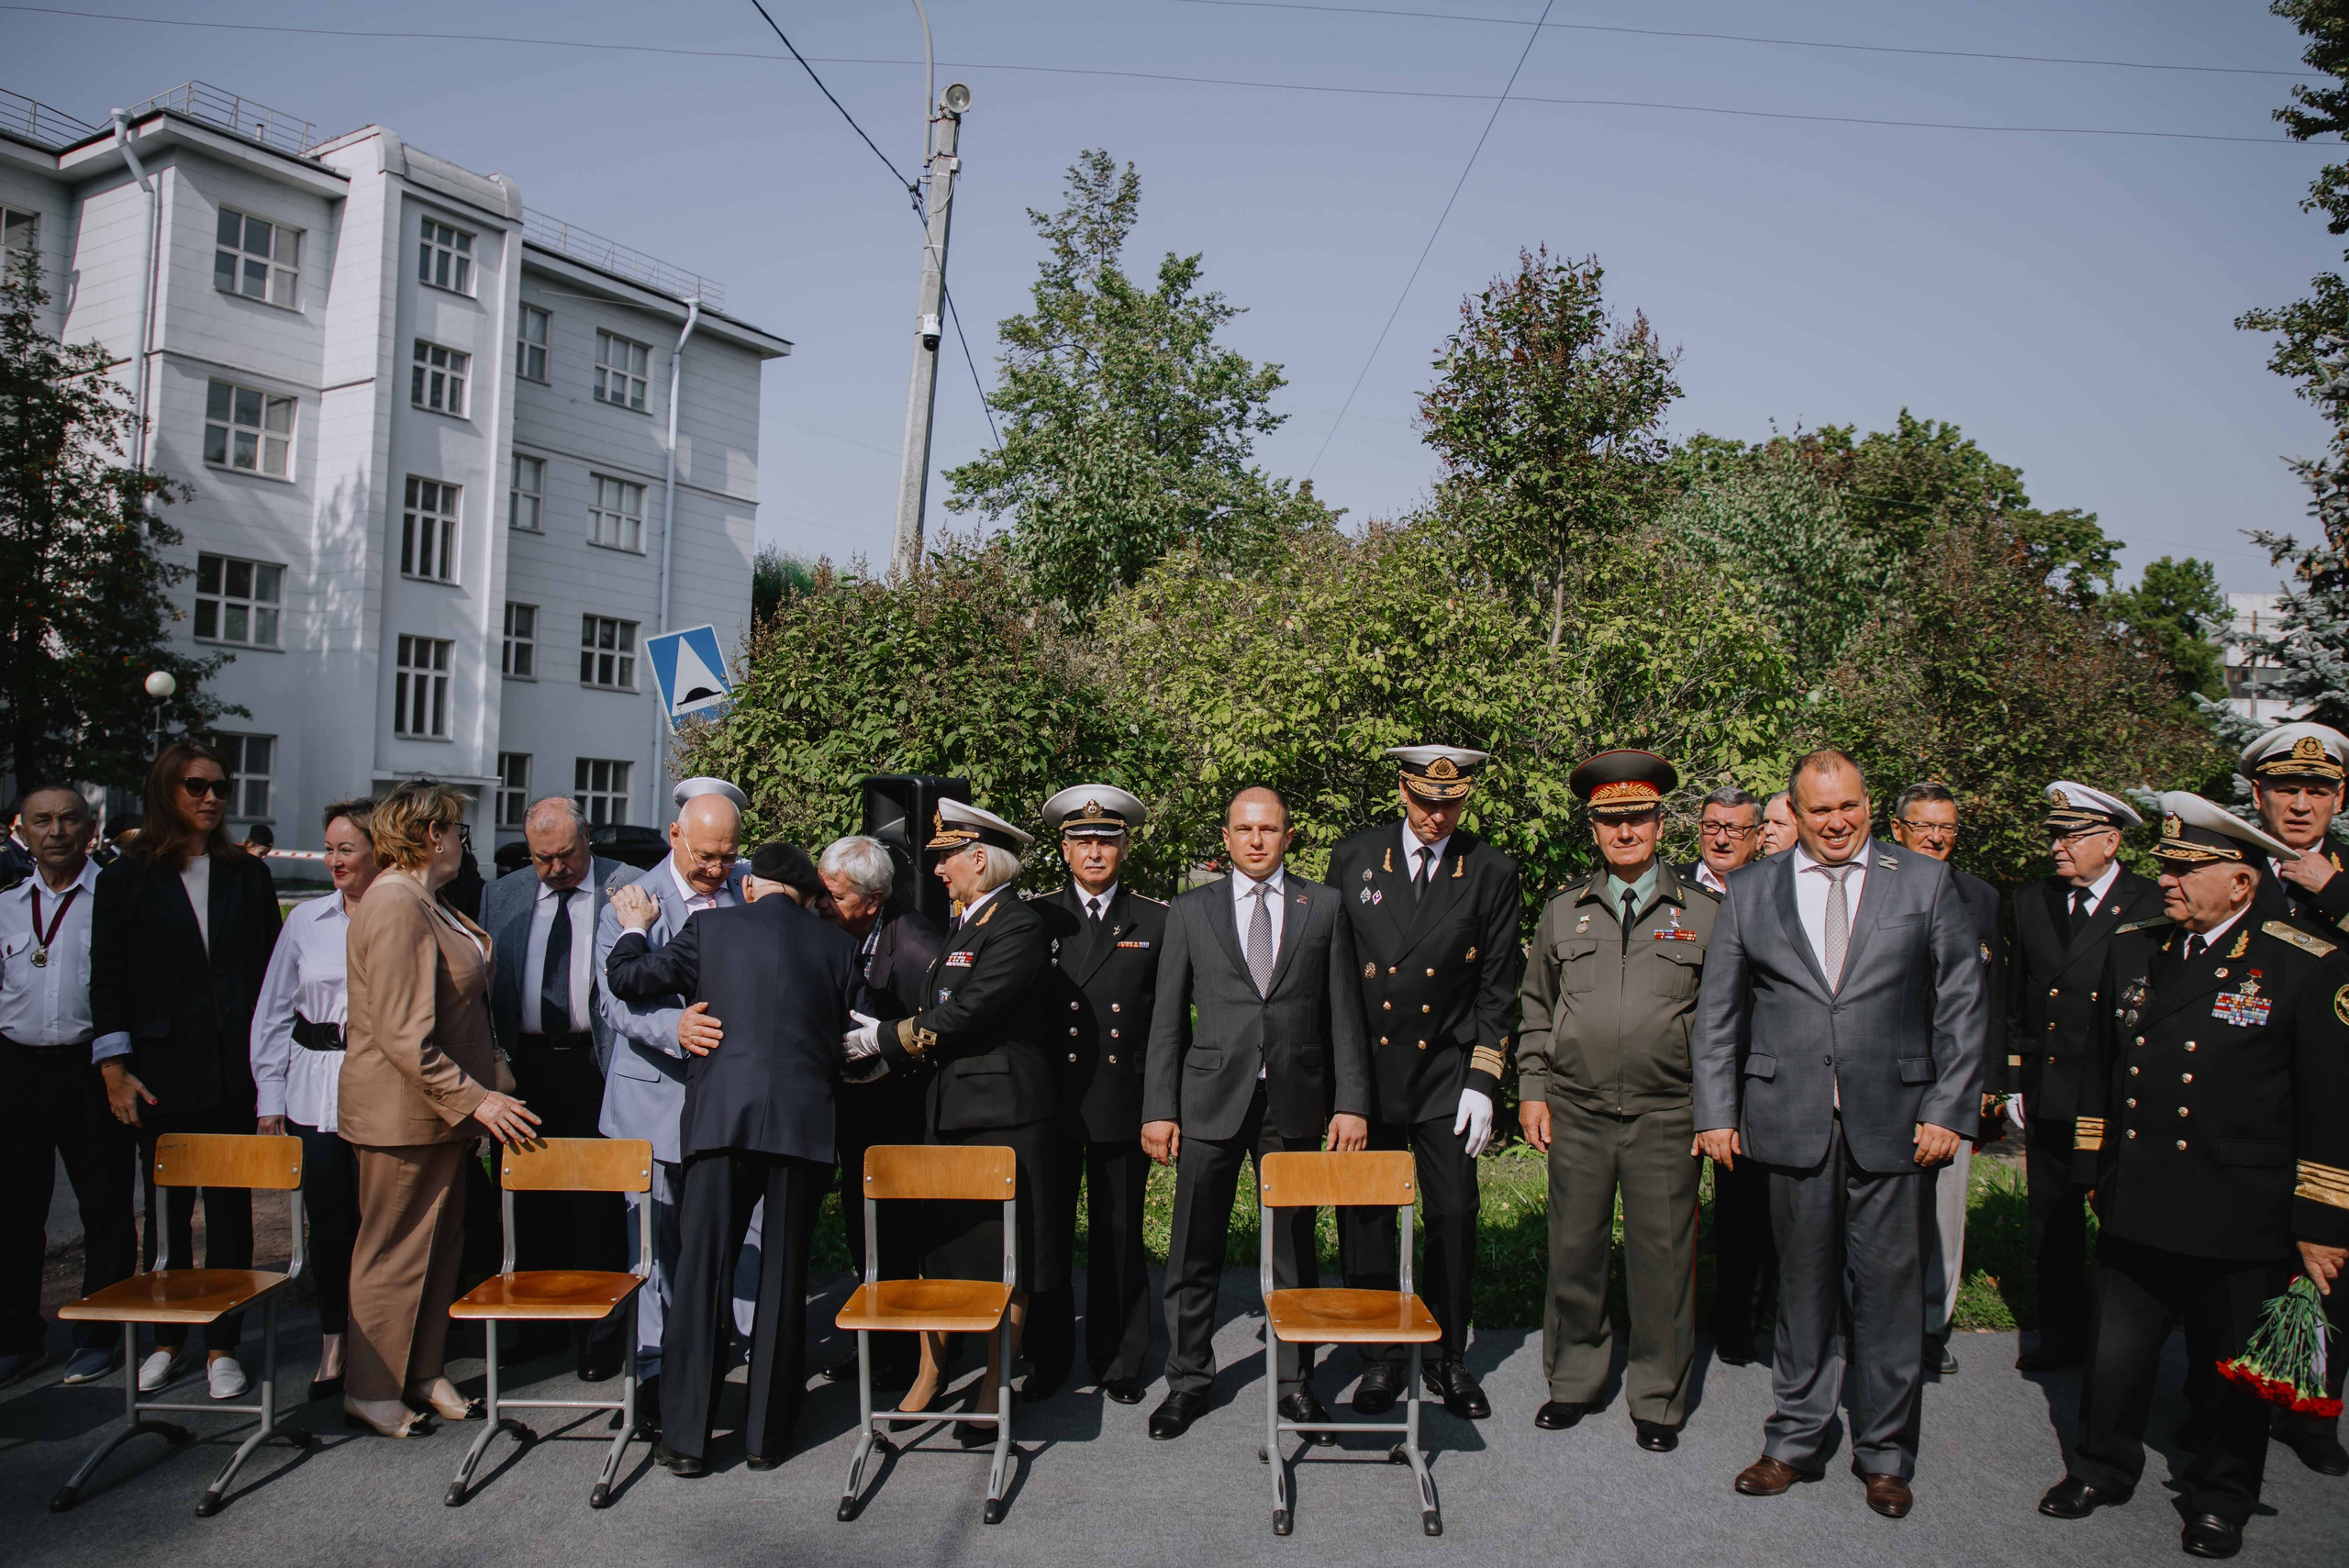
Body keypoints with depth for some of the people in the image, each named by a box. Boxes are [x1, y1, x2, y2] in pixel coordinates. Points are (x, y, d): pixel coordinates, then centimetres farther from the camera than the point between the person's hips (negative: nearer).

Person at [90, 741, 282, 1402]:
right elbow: (108, 980, 2)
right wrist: (115, 1070, -5)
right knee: (167, 1207, 10)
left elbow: (271, 972, 8)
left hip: (235, 1070, 1)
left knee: (230, 1206, 3)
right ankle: (169, 1341, 23)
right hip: (161, 1073, 0)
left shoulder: (247, 876, 8)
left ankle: (222, 1345, 12)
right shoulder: (125, 879, 4)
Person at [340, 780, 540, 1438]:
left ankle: (423, 1373, 27)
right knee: (394, 1250, 3)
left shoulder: (424, 902, 13)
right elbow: (402, 1037, -25)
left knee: (438, 1244, 15)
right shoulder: (394, 905, -20)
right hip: (402, 1111, -10)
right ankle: (370, 1391, 17)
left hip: (442, 1108, 10)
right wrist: (473, 1099, -22)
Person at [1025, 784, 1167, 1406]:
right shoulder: (1035, 916, 5)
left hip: (1123, 1103, 0)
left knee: (1119, 1238, 10)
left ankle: (1118, 1362, 24)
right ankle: (1047, 1358, 24)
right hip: (1049, 1102, 1)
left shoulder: (1156, 922, 4)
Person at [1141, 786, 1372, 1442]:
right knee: (1194, 1252, 7)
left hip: (1295, 1101, 0)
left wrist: (1351, 1103, -2)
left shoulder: (1323, 906, 6)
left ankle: (1295, 1382, 25)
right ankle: (1189, 1380, 23)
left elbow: (1345, 1014, 4)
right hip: (1210, 1099, 0)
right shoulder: (1190, 910, 6)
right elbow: (1167, 1018, 5)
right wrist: (1158, 1108, 0)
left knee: (1294, 1247, 10)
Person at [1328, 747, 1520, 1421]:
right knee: (1365, 1220, 5)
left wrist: (1482, 1084, -4)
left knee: (1454, 1220, 5)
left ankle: (1448, 1357, 24)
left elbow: (1498, 987, 2)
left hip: (1446, 1075, 0)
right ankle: (1381, 1357, 22)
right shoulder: (1354, 855, 1)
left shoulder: (1491, 872, 0)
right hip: (1363, 1071, 0)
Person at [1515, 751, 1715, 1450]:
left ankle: (1658, 1399, 21)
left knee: (1662, 1258, 4)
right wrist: (1532, 1089, 7)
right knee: (1573, 1251, 9)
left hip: (1666, 1117, -1)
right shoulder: (1563, 911, 8)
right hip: (1577, 1112, 2)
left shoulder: (1703, 911, 4)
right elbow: (1535, 1009, 14)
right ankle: (1573, 1382, 27)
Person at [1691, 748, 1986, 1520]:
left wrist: (1948, 1108, -3)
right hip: (1792, 1123, 1)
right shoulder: (1749, 893, 7)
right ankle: (1797, 1441, 25)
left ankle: (1884, 1454, 23)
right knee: (1803, 1285, 11)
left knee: (1889, 1288, 6)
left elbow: (1963, 1003, 4)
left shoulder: (1926, 882, 4)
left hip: (1893, 1123, -1)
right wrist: (1717, 1111, 3)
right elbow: (1717, 1013, 9)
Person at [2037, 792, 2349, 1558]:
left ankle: (2219, 1498, 34)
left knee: (2235, 1373, 14)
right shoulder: (2132, 953, 5)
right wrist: (2093, 1170, 16)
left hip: (2241, 1228, -4)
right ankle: (2103, 1471, 34)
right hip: (2135, 1213, 4)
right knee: (2115, 1358, 13)